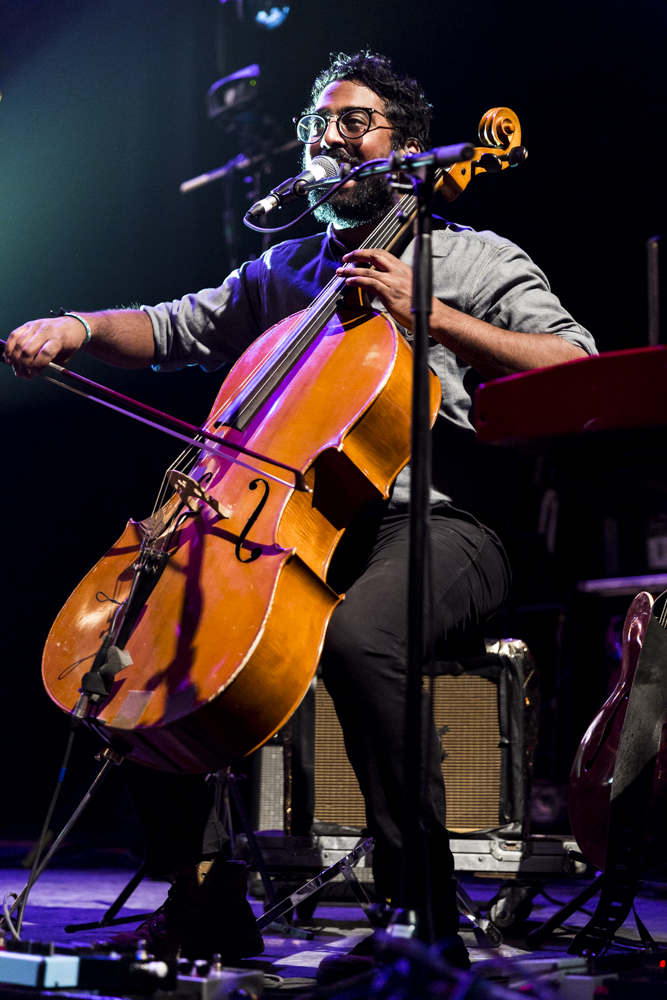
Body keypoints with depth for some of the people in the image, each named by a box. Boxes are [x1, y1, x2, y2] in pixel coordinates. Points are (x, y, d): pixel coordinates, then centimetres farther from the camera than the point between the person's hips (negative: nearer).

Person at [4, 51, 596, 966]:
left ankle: (424, 903, -24)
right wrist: (79, 327, 1)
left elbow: (578, 371, -6)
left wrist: (428, 314, -12)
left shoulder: (476, 260, 8)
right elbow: (176, 328, 20)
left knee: (358, 634, -37)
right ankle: (201, 898, -7)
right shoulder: (284, 271, 24)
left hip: (435, 527, -5)